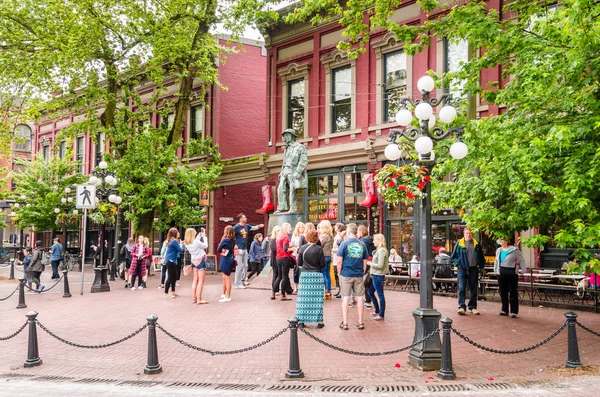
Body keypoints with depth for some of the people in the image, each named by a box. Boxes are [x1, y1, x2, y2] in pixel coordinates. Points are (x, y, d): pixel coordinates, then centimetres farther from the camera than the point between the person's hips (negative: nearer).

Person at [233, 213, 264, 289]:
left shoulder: (246, 226, 9)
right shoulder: (236, 227, -12)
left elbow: (253, 228, 22)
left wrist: (259, 226, 2)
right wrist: (235, 245, -18)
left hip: (245, 249, 8)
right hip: (239, 249, -8)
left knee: (245, 266, 14)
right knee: (240, 266, -7)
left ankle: (242, 281, 27)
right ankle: (237, 283, -1)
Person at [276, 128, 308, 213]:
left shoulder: (300, 147, -1)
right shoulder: (287, 148, 23)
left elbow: (304, 161, -10)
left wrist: (298, 172, -20)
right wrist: (281, 172, 16)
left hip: (294, 172, -7)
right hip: (285, 172, 7)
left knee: (292, 190, -10)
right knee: (281, 189, -5)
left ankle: (293, 208, -7)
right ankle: (282, 207, -7)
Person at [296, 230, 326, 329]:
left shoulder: (302, 248, -2)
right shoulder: (319, 249, -8)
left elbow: (299, 263, 3)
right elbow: (323, 264, -6)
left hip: (305, 274, 2)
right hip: (317, 275, -2)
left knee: (303, 298, 5)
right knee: (317, 298, 3)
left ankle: (301, 321, 8)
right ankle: (319, 321, 6)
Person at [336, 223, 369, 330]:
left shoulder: (345, 243, -6)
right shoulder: (362, 244, 5)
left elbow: (339, 261, -8)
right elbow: (365, 262, 9)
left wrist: (339, 273, 5)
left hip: (346, 275, -3)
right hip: (359, 275, 3)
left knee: (345, 298, 3)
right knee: (359, 298, 8)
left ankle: (345, 323, 6)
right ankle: (360, 322, 13)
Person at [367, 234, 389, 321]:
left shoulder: (381, 251, -17)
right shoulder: (378, 250, 14)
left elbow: (380, 265, -22)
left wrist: (369, 263, -13)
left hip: (378, 275, -11)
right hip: (375, 275, 11)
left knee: (380, 295, -2)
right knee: (370, 292, 18)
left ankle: (381, 315, 6)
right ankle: (377, 311, 29)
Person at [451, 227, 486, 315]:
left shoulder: (477, 244, 9)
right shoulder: (459, 244, 3)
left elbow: (481, 256, 18)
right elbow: (453, 256, 8)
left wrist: (480, 265, 8)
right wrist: (457, 264, -2)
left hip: (473, 269, 3)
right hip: (462, 269, -2)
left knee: (473, 289, 7)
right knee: (461, 288, -9)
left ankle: (472, 307, 16)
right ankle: (461, 307, -9)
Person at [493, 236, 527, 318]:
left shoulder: (514, 250, -5)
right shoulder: (498, 250, 13)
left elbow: (521, 260, -2)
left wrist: (522, 271, -6)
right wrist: (495, 270, 18)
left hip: (512, 274, -5)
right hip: (501, 274, 6)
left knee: (513, 293, -1)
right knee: (503, 293, 8)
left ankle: (514, 312, 3)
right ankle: (504, 310, 17)